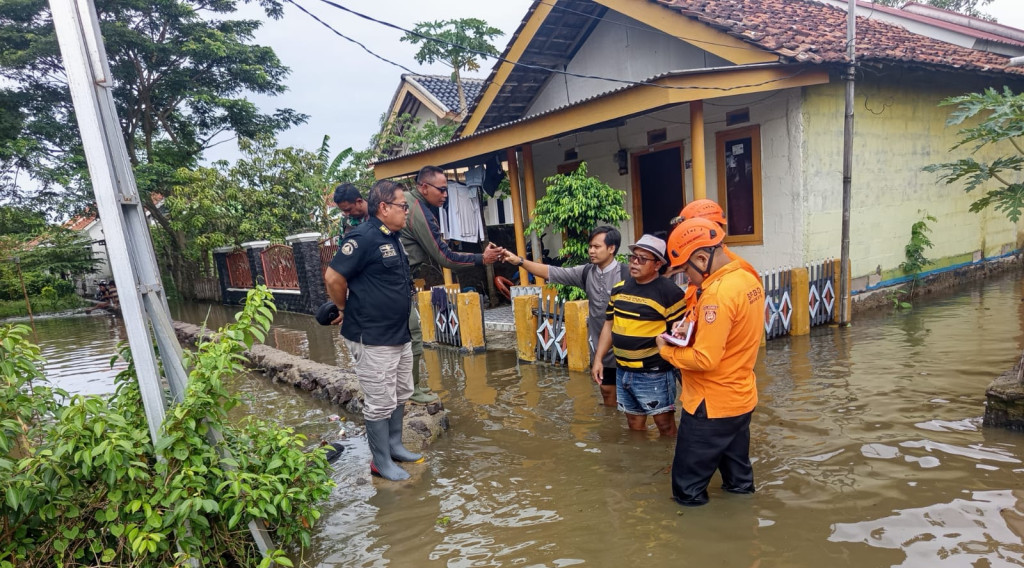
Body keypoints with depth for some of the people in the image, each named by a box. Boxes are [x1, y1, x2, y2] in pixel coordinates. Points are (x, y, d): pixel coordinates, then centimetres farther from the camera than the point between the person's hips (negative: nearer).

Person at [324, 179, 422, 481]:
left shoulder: (394, 237, 10)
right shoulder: (364, 237, -18)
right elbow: (333, 277, -17)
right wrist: (346, 310, -3)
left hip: (400, 333, 9)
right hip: (373, 339, -9)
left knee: (400, 395, 19)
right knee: (380, 403, 2)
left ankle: (395, 446, 35)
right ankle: (381, 462, 17)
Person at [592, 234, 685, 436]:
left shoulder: (669, 292, -12)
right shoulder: (619, 288, 7)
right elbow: (609, 325, 13)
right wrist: (598, 359, 10)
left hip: (654, 374, -6)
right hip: (623, 371, 6)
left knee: (665, 425, 5)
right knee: (634, 423, 18)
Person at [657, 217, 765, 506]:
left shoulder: (717, 293, -27)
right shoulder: (749, 279, 2)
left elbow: (705, 360, -28)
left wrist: (667, 349, -13)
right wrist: (695, 331, 0)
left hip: (712, 404, -9)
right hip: (740, 397, 10)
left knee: (687, 488, 7)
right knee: (736, 462, 28)